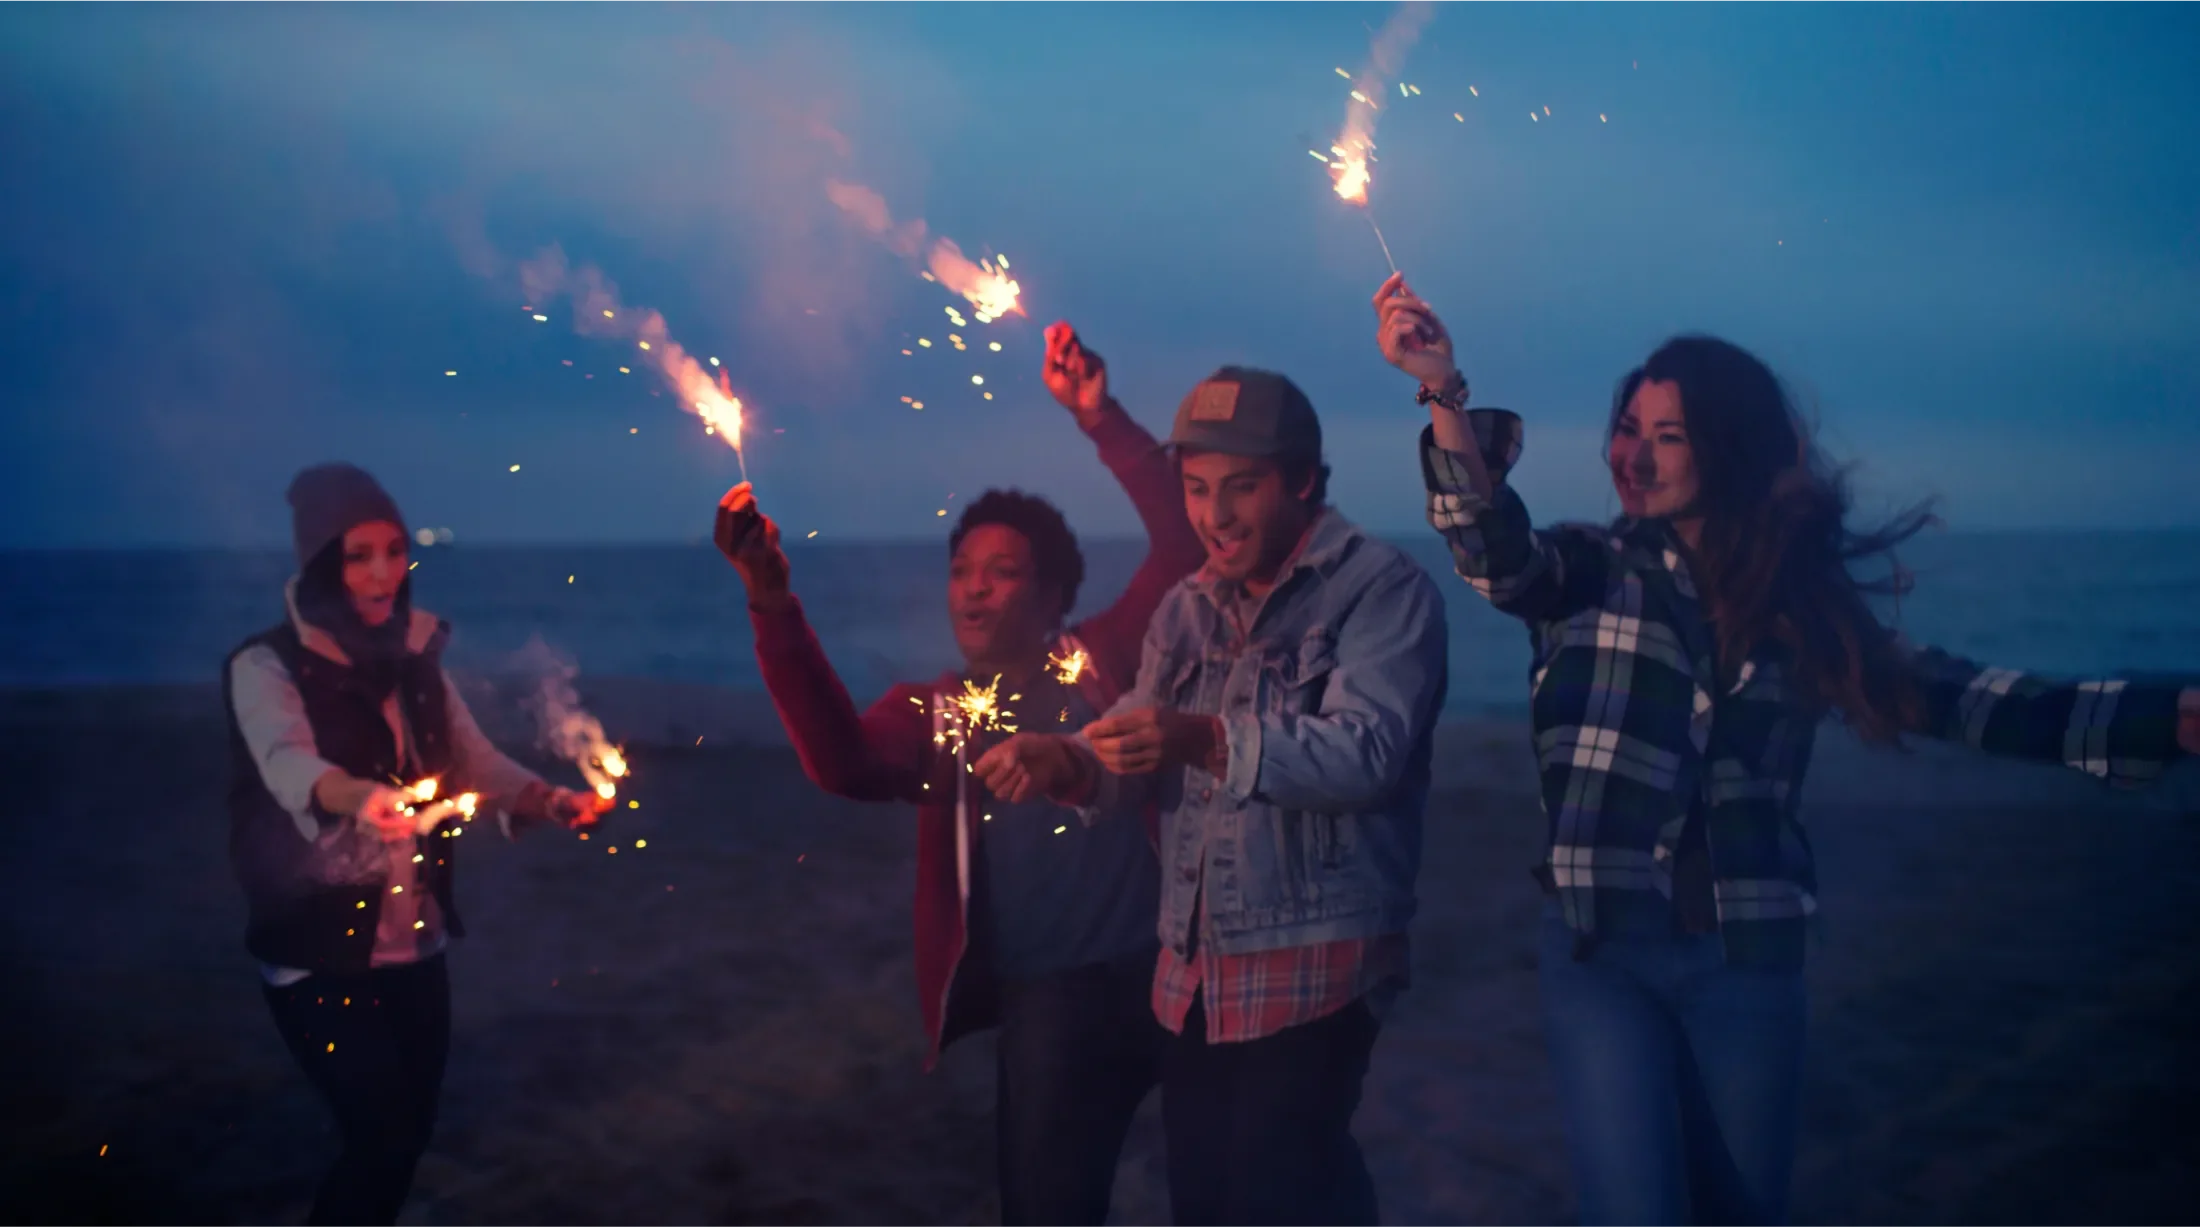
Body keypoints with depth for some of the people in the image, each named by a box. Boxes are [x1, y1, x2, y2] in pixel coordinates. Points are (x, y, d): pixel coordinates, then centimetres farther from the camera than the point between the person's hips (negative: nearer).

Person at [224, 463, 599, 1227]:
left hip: (415, 946, 6)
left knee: (408, 1131, 12)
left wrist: (550, 801, -20)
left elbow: (477, 762, 0)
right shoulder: (266, 667, -14)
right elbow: (289, 766, -32)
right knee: (384, 1134, -9)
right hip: (320, 953, -6)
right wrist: (361, 799, -53)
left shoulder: (416, 658, 4)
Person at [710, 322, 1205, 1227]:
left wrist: (1101, 421, -19)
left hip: (1149, 976, -3)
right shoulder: (931, 709, 8)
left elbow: (1185, 545, -10)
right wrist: (773, 607, -24)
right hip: (1047, 998, 3)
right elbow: (845, 766, -13)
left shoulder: (1104, 663, 3)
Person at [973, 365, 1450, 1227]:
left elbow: (1367, 752, -23)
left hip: (1316, 963, -7)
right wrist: (1065, 764, -14)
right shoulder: (1188, 610, 13)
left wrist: (1211, 742, -36)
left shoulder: (1382, 590, -9)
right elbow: (1144, 757, 9)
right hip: (1193, 970, 7)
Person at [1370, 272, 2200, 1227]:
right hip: (1604, 950, -2)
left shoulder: (1798, 597, 6)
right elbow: (1496, 554, -22)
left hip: (1748, 959, 3)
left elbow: (1942, 696, 5)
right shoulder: (1592, 570, -2)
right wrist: (1445, 394, -40)